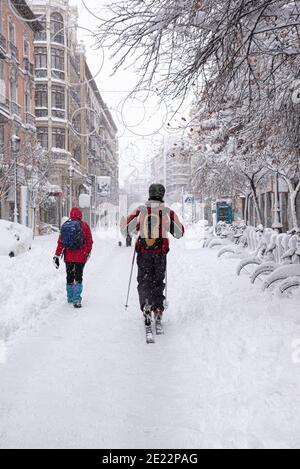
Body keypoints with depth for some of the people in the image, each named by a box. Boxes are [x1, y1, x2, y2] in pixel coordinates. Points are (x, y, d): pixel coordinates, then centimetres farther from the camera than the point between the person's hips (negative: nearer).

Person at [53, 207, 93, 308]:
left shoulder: (65, 225, 3)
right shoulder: (84, 225, -5)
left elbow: (60, 242, 4)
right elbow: (89, 241, -1)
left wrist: (57, 255, 8)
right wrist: (88, 253, 13)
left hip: (68, 256, 3)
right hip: (80, 256, -3)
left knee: (69, 277, 15)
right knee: (78, 277, 0)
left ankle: (70, 298, 24)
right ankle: (76, 300, -8)